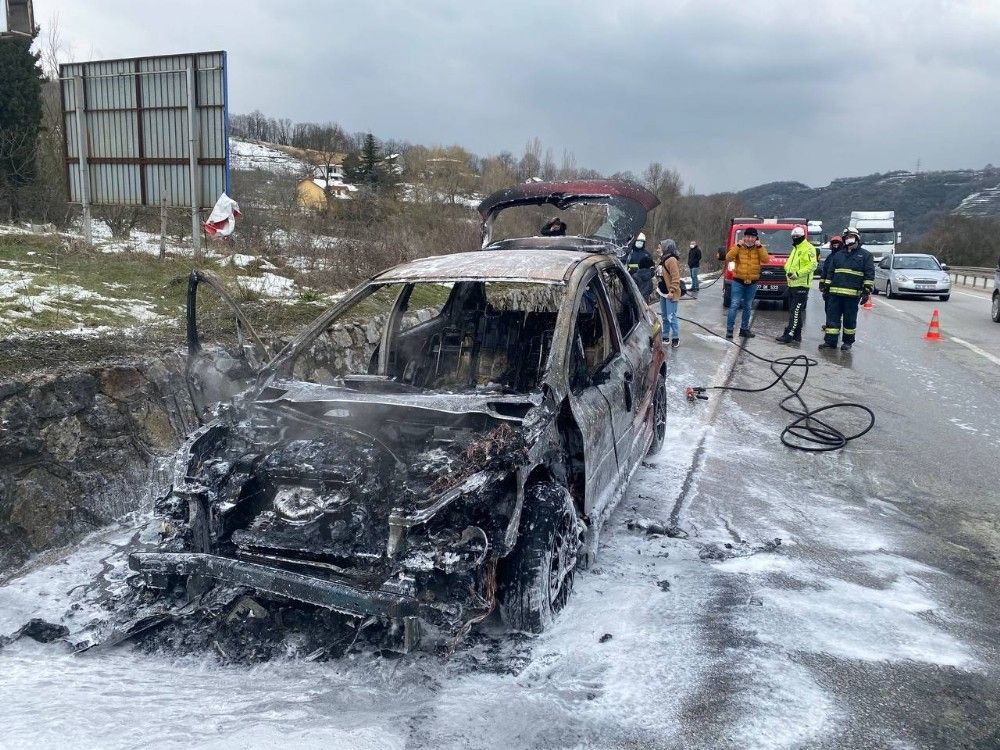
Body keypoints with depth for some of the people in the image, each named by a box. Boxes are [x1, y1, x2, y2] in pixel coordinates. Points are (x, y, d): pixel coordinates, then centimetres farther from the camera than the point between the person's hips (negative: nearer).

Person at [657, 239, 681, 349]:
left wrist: (672, 291, -22)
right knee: (664, 317, 15)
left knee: (671, 317, -6)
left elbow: (675, 278, -21)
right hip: (663, 293, 10)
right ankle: (665, 336, 23)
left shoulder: (672, 260, -16)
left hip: (670, 294, -10)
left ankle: (676, 338, 2)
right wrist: (658, 286, 14)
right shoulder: (663, 260, 13)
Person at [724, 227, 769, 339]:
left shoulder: (759, 248, 5)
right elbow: (728, 258, -14)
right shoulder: (738, 247, 0)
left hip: (752, 283, 3)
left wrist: (759, 246, -14)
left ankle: (744, 329, 19)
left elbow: (765, 259, -10)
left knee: (747, 307, 11)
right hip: (738, 282, -3)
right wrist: (738, 245, -18)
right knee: (734, 306, -9)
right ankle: (729, 329, -6)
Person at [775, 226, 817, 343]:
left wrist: (798, 273, -23)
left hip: (801, 285, -10)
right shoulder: (795, 249, 21)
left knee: (796, 311, -10)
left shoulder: (808, 248, -9)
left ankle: (789, 335, -13)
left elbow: (812, 265, -18)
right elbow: (789, 263, 27)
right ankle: (796, 335, 20)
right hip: (792, 284, 10)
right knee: (794, 311, 13)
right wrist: (788, 271, 6)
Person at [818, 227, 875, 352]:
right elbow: (830, 272, 19)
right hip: (834, 293, 4)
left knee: (849, 319, 4)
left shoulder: (866, 255, 4)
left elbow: (870, 275, -1)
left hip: (852, 294, -4)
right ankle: (830, 341, 3)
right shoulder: (838, 255, 17)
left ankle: (848, 342, 14)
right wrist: (826, 288, 13)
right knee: (832, 317, 0)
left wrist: (867, 291, -8)